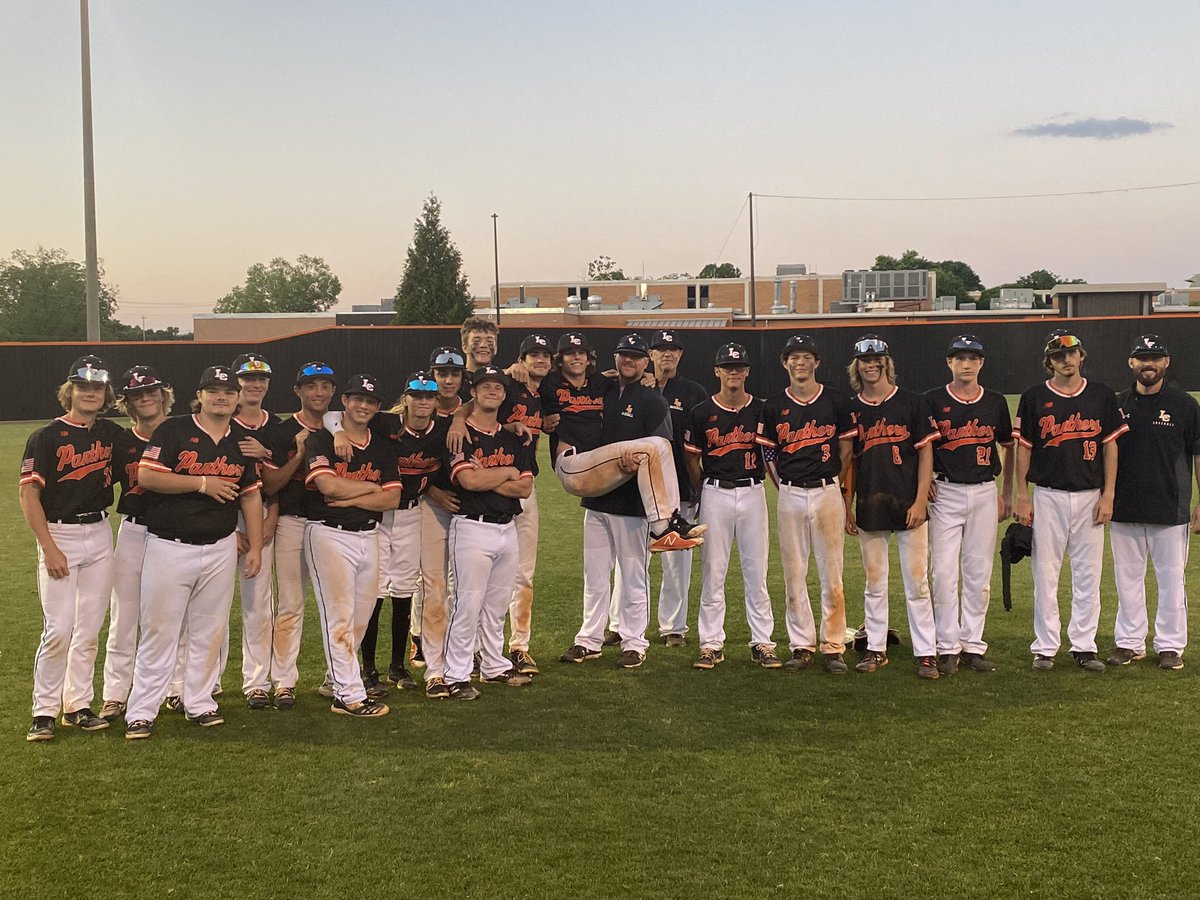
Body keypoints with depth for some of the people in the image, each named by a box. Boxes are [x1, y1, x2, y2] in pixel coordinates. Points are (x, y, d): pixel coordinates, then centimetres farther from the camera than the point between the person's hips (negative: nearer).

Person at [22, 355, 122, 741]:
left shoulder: (111, 433, 8)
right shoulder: (46, 437, -7)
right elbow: (28, 494, -10)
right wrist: (49, 548, -16)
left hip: (100, 535, 5)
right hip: (59, 535, -5)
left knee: (89, 630, 8)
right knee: (59, 630, -9)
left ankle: (78, 705, 19)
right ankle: (44, 711, 3)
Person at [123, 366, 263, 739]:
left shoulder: (242, 442, 11)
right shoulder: (172, 431, -5)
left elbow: (251, 495, 14)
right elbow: (145, 476, -15)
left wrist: (255, 546, 8)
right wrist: (202, 483, -16)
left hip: (220, 549, 4)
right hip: (169, 548, -4)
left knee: (209, 631, 9)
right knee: (159, 630, -1)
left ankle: (199, 702, 21)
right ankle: (141, 712, 5)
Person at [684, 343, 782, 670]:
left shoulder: (762, 410, 5)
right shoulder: (702, 412, 1)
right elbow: (692, 459, 7)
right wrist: (705, 494, 6)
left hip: (753, 492, 1)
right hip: (715, 493, -1)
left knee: (756, 569, 4)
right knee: (713, 570, 2)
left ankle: (762, 643, 12)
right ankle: (712, 644, 9)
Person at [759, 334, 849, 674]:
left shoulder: (835, 401, 2)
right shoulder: (774, 406, 6)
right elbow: (768, 455, 12)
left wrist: (845, 492, 4)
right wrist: (786, 489, 5)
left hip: (827, 492, -1)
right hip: (789, 496, 2)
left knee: (831, 573, -1)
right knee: (794, 574, 4)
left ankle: (833, 647, 7)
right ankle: (801, 646, 13)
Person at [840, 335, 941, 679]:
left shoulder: (911, 403, 1)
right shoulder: (851, 410, 8)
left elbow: (925, 454, -1)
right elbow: (848, 460, 12)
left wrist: (920, 501, -9)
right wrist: (847, 506, 7)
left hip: (908, 507, -3)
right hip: (869, 508, 3)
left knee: (917, 582, -1)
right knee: (874, 583, 10)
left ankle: (926, 653, 4)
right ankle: (876, 649, 18)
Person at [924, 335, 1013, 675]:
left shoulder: (996, 402, 8)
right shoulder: (932, 401, 0)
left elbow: (1008, 447, 17)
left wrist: (1007, 494, 12)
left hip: (985, 492, 3)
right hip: (945, 492, -2)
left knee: (979, 572, 5)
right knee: (944, 571, -6)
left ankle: (973, 645, 13)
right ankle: (947, 647, 2)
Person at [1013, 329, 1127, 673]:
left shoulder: (1101, 396, 5)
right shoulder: (1034, 398, 1)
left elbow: (1110, 447, 6)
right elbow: (1023, 449, 2)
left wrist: (1108, 495, -1)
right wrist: (1022, 497, -3)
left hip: (1090, 496, 1)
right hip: (1048, 496, -1)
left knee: (1088, 575, 5)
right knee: (1045, 574, 2)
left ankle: (1084, 646, 15)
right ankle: (1045, 647, 11)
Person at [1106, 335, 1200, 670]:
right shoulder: (1117, 404, 7)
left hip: (1171, 511, -3)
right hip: (1124, 510, 3)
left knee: (1172, 579, 4)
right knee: (1127, 579, 9)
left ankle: (1170, 645, 14)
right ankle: (1129, 642, 19)